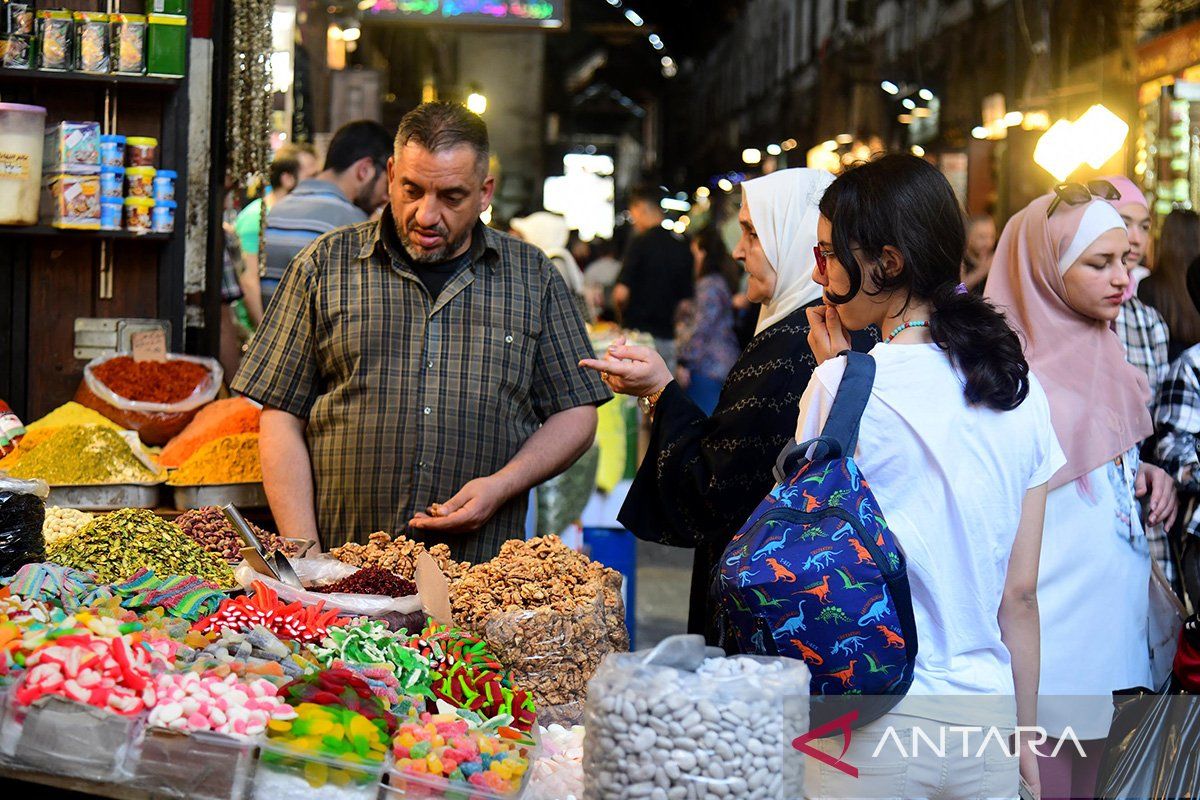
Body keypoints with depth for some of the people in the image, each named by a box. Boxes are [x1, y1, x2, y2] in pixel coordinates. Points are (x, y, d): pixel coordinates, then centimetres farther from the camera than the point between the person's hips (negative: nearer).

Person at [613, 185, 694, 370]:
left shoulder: (642, 242, -12)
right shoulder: (682, 245, 7)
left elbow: (622, 293, -16)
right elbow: (687, 298, 11)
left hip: (640, 333, -6)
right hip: (671, 336, 6)